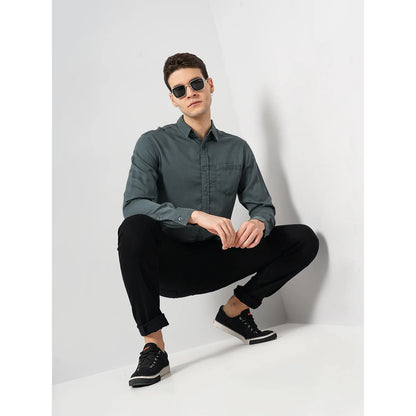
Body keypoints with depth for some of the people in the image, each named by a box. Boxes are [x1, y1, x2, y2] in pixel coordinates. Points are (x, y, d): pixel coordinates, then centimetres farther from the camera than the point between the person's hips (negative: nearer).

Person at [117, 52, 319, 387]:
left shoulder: (238, 148, 9)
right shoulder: (154, 144, -3)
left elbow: (262, 205, 8)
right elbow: (133, 205, -17)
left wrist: (259, 223, -19)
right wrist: (196, 216, -31)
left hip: (216, 262, 4)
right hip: (169, 265, -3)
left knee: (304, 238, -6)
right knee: (135, 229, -36)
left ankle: (235, 309, 8)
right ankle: (154, 347, -22)